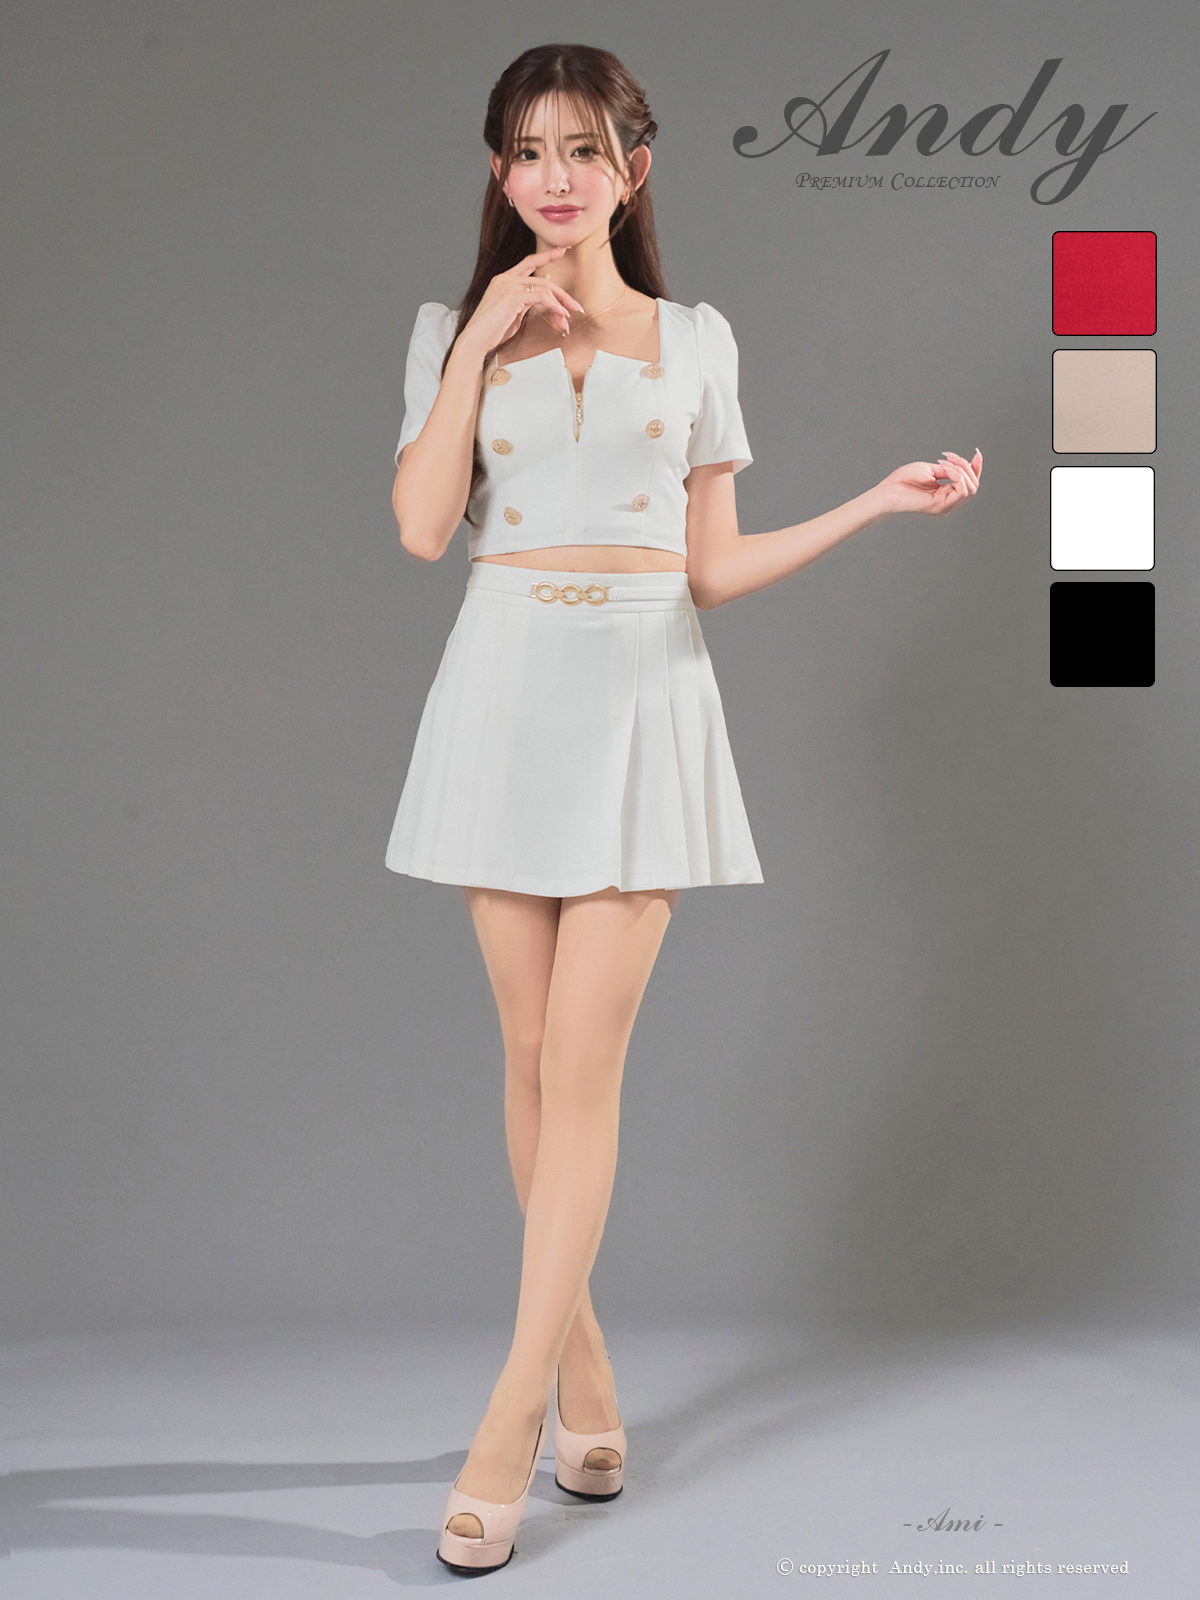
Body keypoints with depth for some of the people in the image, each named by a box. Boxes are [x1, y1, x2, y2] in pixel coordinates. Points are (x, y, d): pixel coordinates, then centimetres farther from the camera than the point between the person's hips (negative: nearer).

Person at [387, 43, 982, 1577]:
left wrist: (880, 501, 1)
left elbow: (713, 567, 8)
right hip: (508, 688, 1)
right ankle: (581, 1364, 22)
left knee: (584, 1058, -7)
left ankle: (511, 1418, -2)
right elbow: (421, 527, -6)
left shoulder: (695, 338, 10)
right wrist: (480, 340, -5)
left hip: (646, 694, -1)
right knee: (533, 1052, 5)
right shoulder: (457, 330, 10)